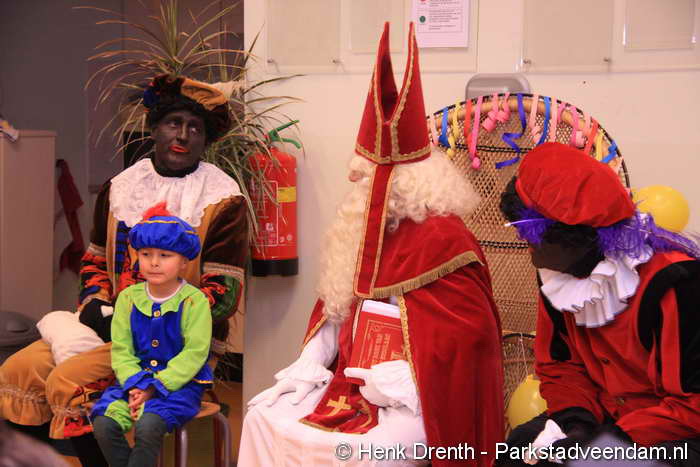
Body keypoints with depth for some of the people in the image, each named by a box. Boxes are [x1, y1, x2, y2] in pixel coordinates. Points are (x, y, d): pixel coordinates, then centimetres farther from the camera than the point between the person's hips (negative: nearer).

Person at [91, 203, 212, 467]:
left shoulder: (194, 301, -8)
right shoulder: (128, 298, 5)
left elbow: (194, 354, -13)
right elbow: (121, 350, 3)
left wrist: (155, 386, -19)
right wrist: (135, 385, -15)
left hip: (179, 383, -4)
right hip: (136, 382, 5)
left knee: (148, 426, -31)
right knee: (103, 423, -19)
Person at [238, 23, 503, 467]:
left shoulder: (442, 238, -18)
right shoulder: (362, 229, 10)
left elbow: (467, 337, -22)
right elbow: (335, 310, 18)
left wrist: (403, 390, -22)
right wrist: (309, 367, 3)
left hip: (413, 396, -8)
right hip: (353, 380, 8)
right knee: (266, 419, -2)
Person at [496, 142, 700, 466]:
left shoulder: (673, 283, -25)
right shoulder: (559, 275, -2)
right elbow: (559, 365, 8)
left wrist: (613, 440, -26)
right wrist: (576, 421, -12)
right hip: (610, 419, 7)